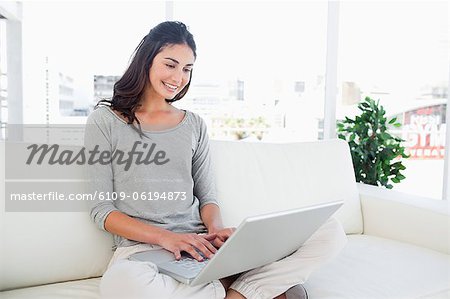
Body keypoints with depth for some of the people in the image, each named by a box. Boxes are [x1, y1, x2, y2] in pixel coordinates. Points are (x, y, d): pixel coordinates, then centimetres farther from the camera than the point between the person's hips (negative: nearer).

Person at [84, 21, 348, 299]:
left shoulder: (195, 124, 13)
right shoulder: (105, 121, 3)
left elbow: (207, 196, 13)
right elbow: (102, 209, -2)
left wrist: (216, 227, -11)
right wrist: (164, 237, -17)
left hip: (201, 245, 3)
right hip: (141, 247, -1)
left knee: (330, 230, -10)